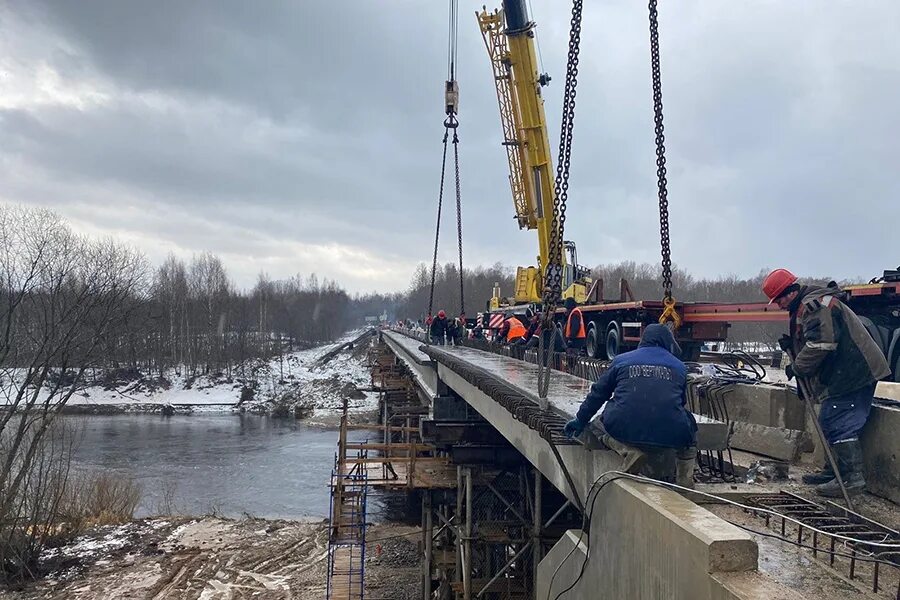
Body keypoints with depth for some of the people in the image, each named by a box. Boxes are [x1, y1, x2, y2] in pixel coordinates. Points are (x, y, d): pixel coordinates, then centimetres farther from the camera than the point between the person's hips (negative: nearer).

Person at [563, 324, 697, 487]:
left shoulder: (621, 360, 18)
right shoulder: (679, 366, 18)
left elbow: (598, 393, 24)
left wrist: (580, 421, 36)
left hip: (625, 432, -1)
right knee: (689, 427, 30)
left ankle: (630, 451, 0)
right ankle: (685, 482, 17)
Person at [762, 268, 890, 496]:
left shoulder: (815, 304, -16)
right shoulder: (806, 306, 19)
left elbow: (821, 343, -25)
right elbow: (814, 342, 27)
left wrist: (797, 367, -15)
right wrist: (792, 344, 9)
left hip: (852, 373, -11)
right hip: (853, 373, 11)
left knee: (840, 423, -11)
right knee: (830, 421, 16)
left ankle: (853, 476, -9)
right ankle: (834, 471, 24)